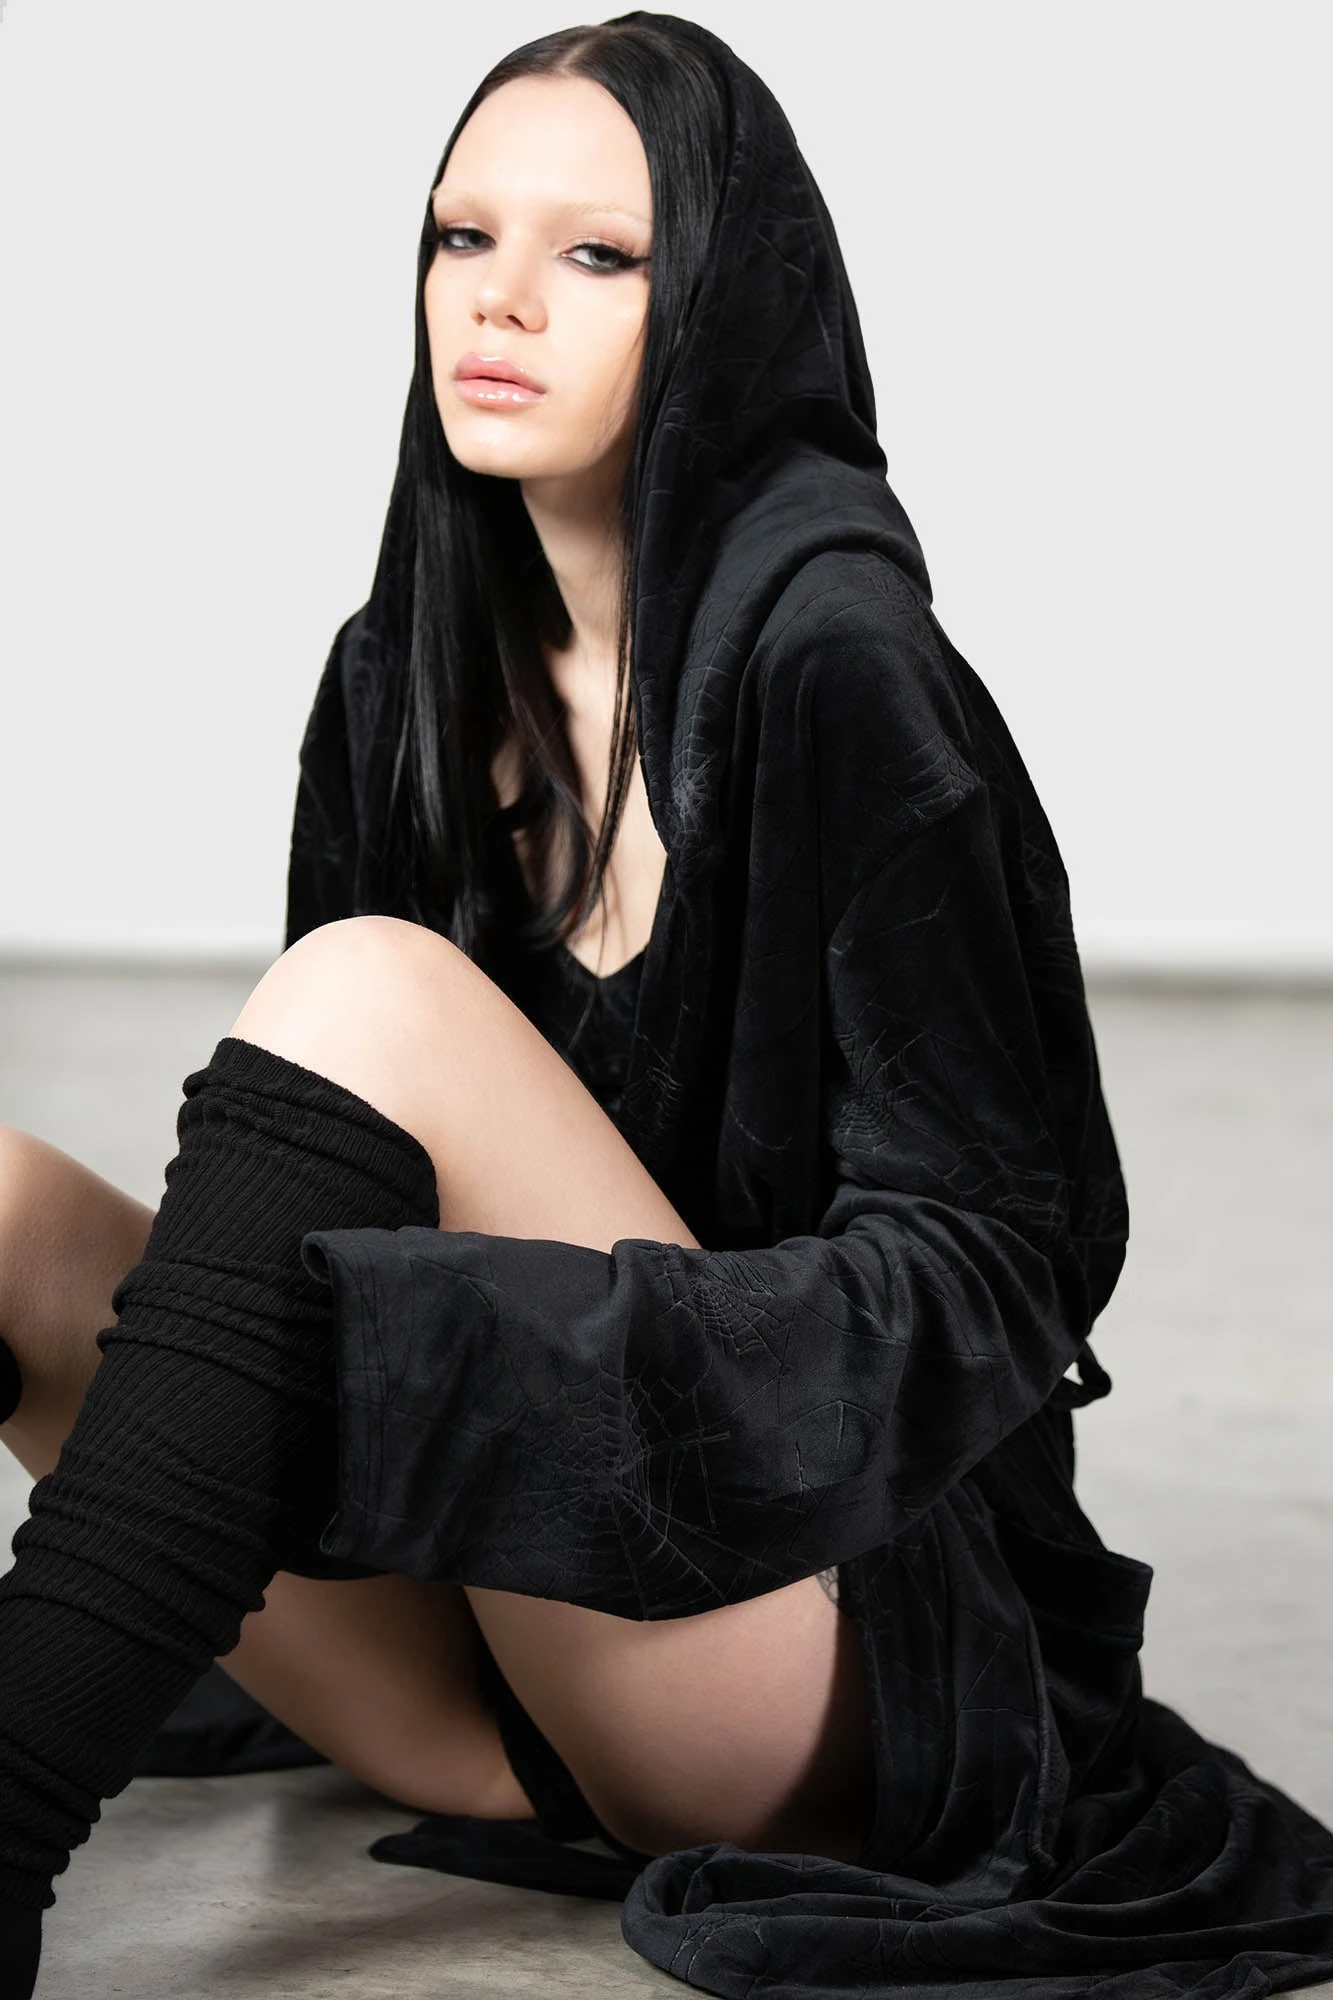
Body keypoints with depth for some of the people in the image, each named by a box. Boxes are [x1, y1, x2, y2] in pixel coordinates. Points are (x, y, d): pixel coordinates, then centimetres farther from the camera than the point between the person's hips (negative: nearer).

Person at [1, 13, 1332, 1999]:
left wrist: (403, 1335, -26)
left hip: (837, 1660, -6)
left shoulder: (832, 663, -10)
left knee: (371, 991, -24)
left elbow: (986, 1282, -15)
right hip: (497, 1683, 6)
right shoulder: (400, 681, 10)